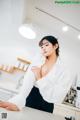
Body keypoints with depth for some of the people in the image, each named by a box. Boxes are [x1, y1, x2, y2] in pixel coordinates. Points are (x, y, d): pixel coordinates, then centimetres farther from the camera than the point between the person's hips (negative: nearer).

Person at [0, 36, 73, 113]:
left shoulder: (63, 72, -9)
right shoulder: (35, 65, -1)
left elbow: (56, 98, -16)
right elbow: (26, 87, -16)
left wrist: (40, 79, -18)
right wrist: (16, 103, -34)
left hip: (44, 109, -2)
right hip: (28, 104, 2)